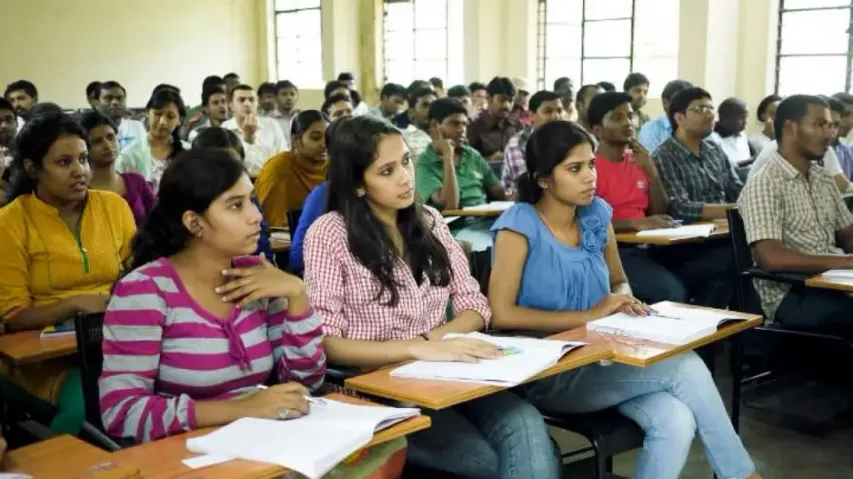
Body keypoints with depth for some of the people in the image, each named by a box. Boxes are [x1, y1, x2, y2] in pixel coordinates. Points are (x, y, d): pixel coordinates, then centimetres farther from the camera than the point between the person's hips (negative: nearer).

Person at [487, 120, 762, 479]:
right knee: (686, 367, -21)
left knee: (677, 422, -26)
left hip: (599, 360, 6)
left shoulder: (597, 213, 6)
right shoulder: (520, 225, -11)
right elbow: (501, 314, -18)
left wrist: (622, 300, -5)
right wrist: (588, 316, -19)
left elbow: (619, 282, 20)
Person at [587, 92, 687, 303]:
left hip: (643, 247, 7)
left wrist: (652, 172, 0)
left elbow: (660, 214, 13)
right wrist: (637, 223, -23)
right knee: (671, 290, -28)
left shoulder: (639, 161, 16)